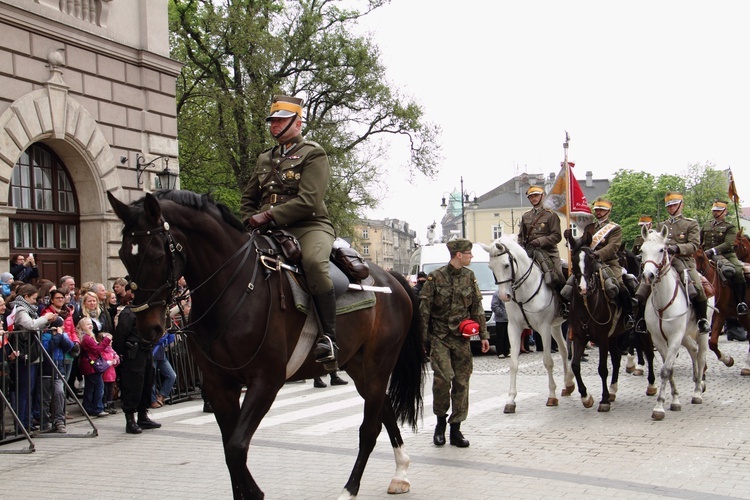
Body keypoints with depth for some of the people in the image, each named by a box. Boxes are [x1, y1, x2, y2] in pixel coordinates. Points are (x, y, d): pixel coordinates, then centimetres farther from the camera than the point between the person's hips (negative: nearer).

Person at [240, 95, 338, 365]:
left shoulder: (313, 154, 0)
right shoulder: (265, 158, 22)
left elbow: (308, 202, -13)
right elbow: (248, 199, 26)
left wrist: (268, 216, -18)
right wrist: (252, 221, 4)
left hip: (310, 226, -7)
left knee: (313, 262, -37)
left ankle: (329, 336, -32)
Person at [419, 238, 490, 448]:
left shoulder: (469, 277, 7)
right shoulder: (435, 277, -5)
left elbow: (477, 307, 12)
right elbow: (424, 309, -4)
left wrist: (483, 335, 8)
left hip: (461, 337, 4)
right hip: (440, 337, -4)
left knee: (461, 382, 2)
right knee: (442, 377, -17)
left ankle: (455, 429, 11)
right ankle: (441, 421, 5)